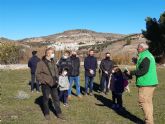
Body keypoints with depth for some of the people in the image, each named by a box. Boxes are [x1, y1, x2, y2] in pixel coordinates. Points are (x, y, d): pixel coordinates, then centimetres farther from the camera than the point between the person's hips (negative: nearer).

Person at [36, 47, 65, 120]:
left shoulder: (53, 62, 8)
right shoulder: (41, 63, -12)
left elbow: (56, 71, 19)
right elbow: (38, 74, -10)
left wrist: (57, 79, 9)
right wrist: (44, 81, -14)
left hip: (53, 84, 6)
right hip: (45, 84, -5)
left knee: (56, 98, 11)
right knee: (46, 99, 9)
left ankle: (59, 113, 22)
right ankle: (46, 114, 25)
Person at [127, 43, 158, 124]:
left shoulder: (144, 57, -16)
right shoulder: (149, 55, 17)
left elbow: (144, 70, -25)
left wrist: (131, 73, -17)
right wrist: (137, 62, 19)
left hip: (146, 83, -11)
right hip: (151, 82, 11)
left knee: (143, 102, -5)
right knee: (148, 102, 16)